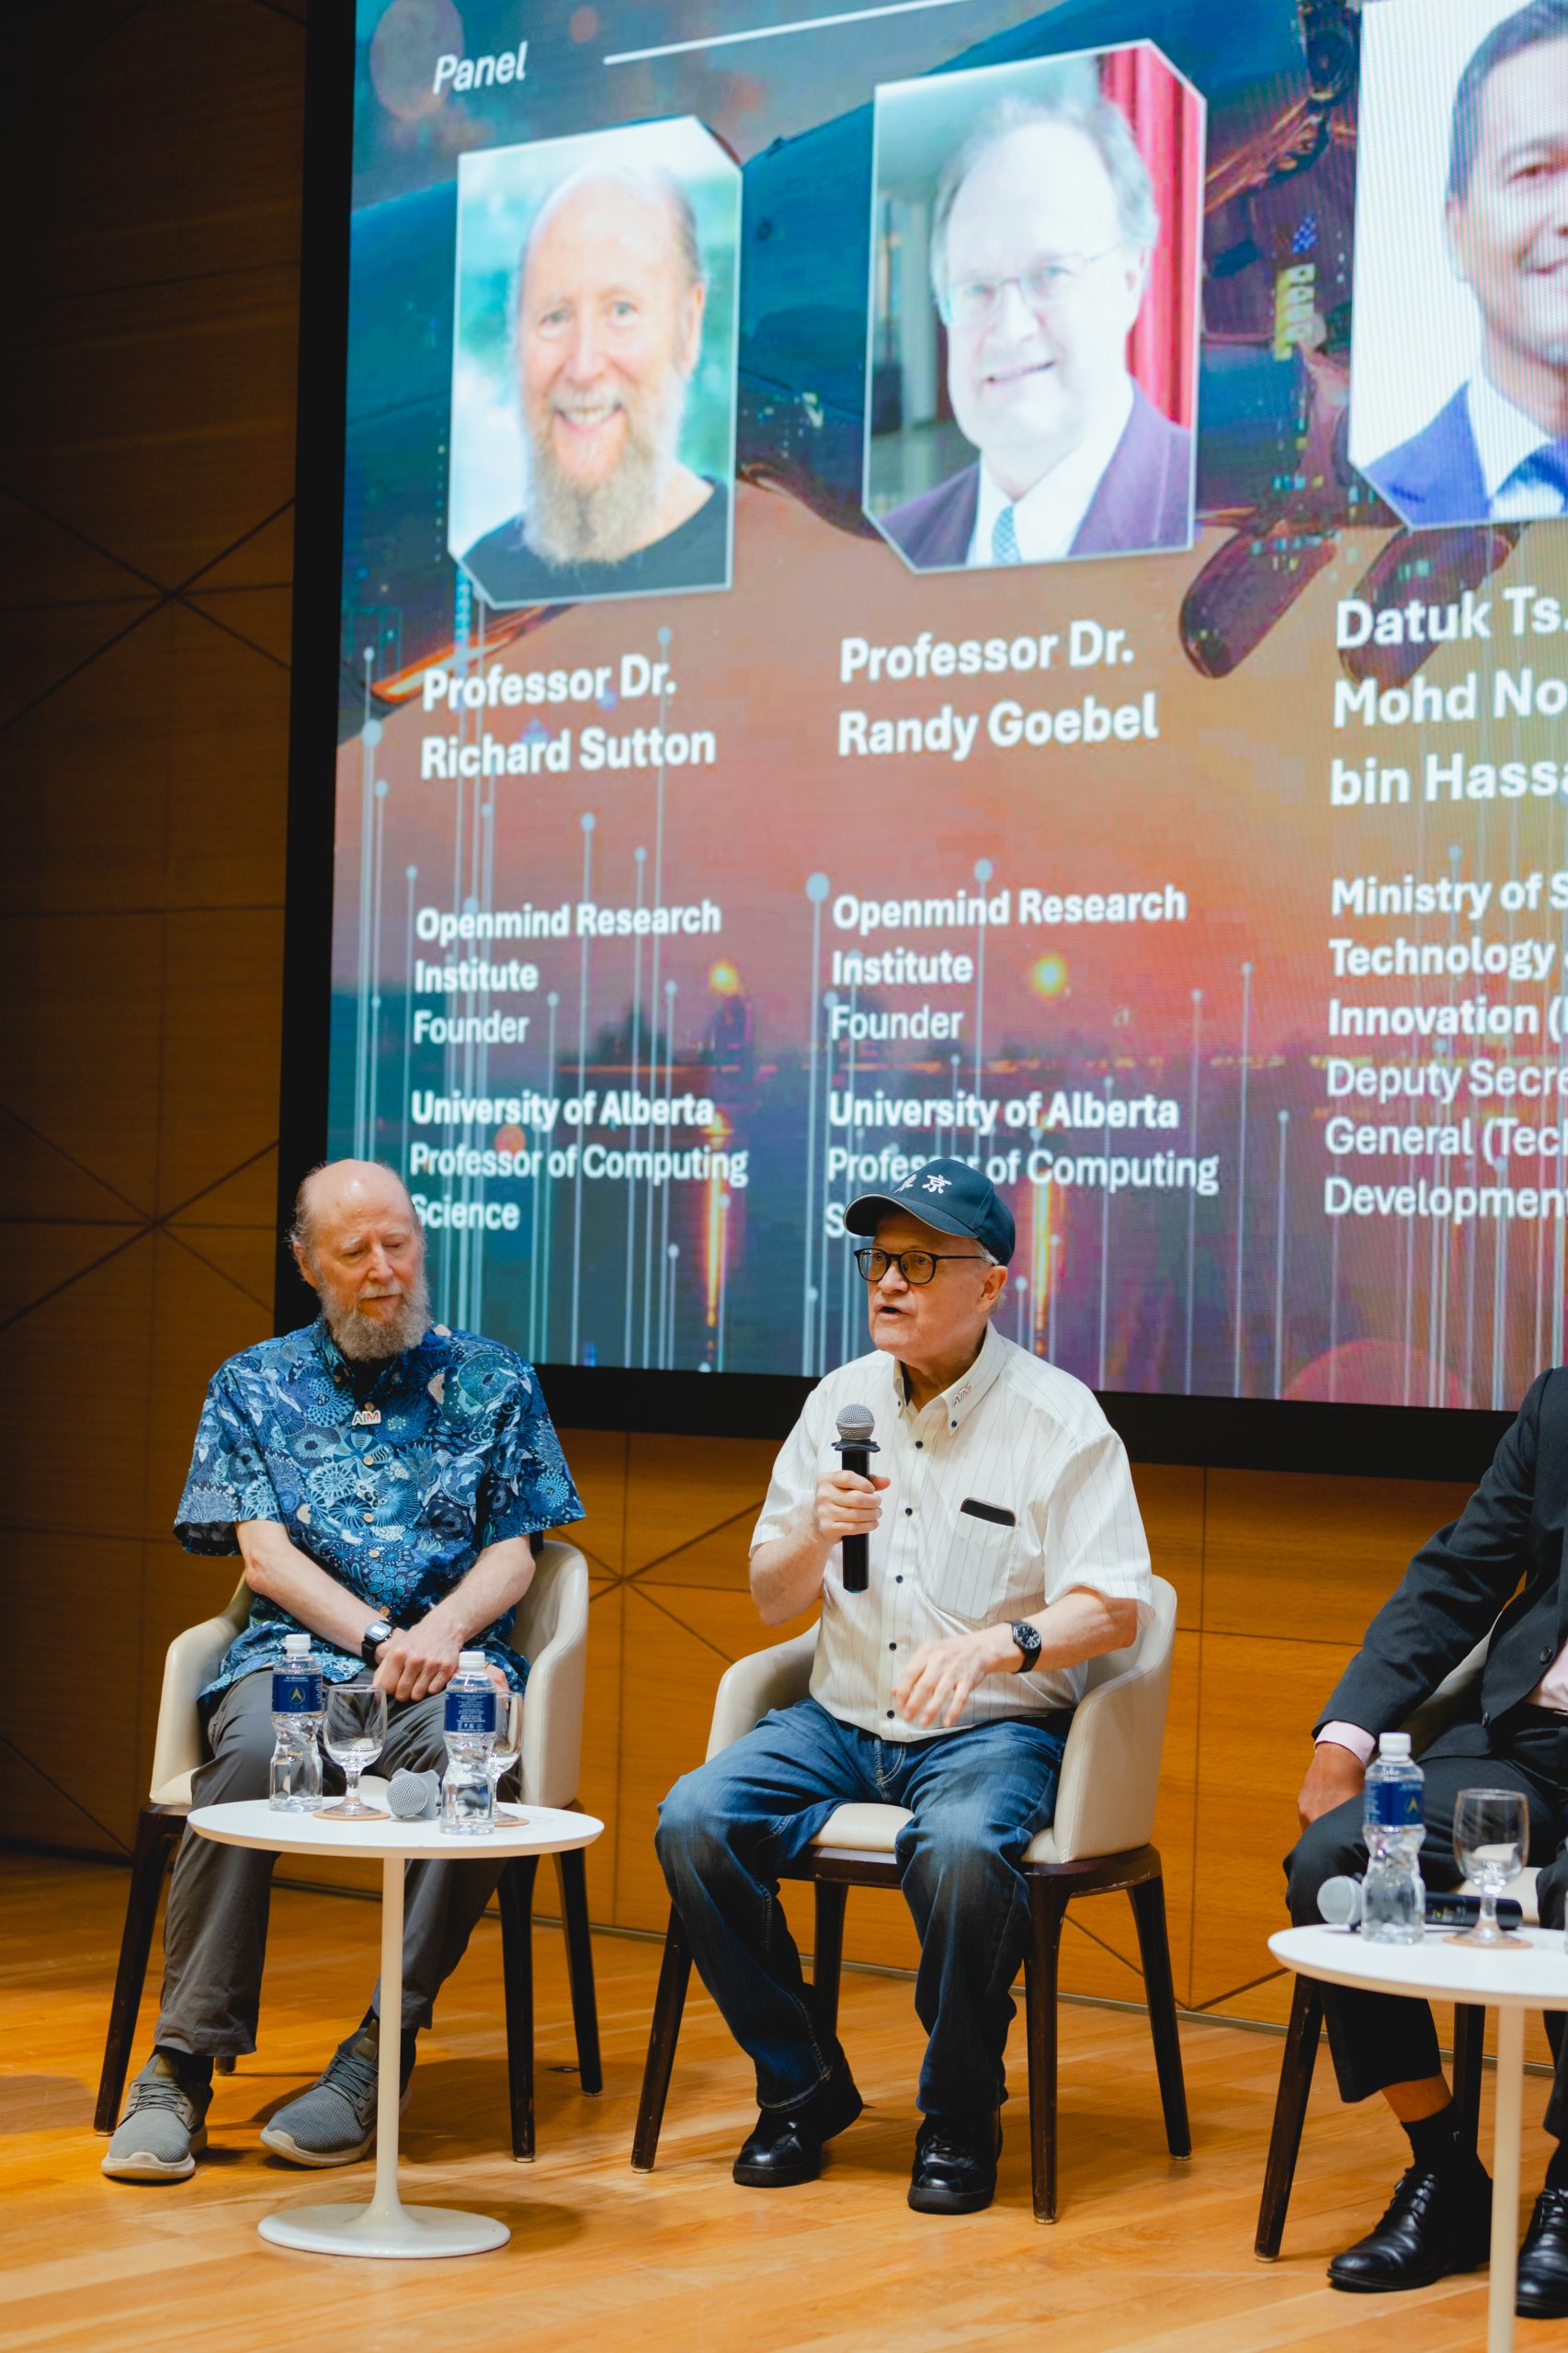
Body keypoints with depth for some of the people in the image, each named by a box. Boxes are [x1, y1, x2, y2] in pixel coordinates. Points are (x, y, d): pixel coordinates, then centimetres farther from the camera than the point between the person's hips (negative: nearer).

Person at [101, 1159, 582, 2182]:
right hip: (296, 1648, 0)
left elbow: (512, 1554, 8)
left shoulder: (492, 1381, 15)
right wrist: (379, 1636, -12)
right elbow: (265, 1553, 4)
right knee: (251, 1750, -35)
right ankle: (182, 2068, -30)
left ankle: (376, 2059, -28)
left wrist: (440, 1632, -13)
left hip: (448, 1654, 0)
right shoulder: (256, 1386, 15)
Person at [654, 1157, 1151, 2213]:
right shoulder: (841, 1402, 9)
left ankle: (960, 2120, -12)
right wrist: (818, 1533, -11)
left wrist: (997, 1645, -30)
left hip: (995, 1727, -5)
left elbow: (1113, 1609, -12)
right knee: (693, 1821, -20)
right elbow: (771, 1602, 12)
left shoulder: (1058, 1417, -5)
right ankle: (803, 2086, -2)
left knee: (962, 1850, -37)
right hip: (843, 1720, 5)